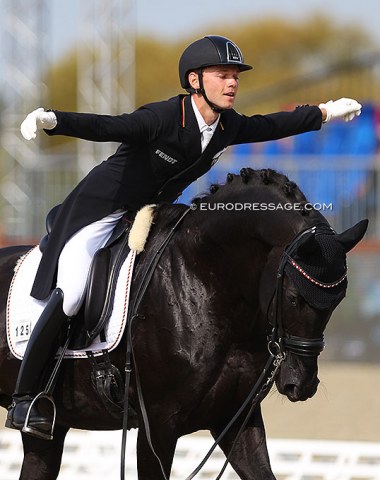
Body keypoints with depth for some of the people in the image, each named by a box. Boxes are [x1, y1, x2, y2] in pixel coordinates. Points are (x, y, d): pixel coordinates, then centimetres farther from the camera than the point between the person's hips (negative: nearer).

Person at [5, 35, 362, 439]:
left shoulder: (230, 126, -5)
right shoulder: (161, 118, -27)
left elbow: (273, 126, 13)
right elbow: (106, 127, -38)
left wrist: (326, 112, 22)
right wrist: (53, 121, -55)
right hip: (103, 208, -8)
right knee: (71, 294, -23)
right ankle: (23, 399, -18)